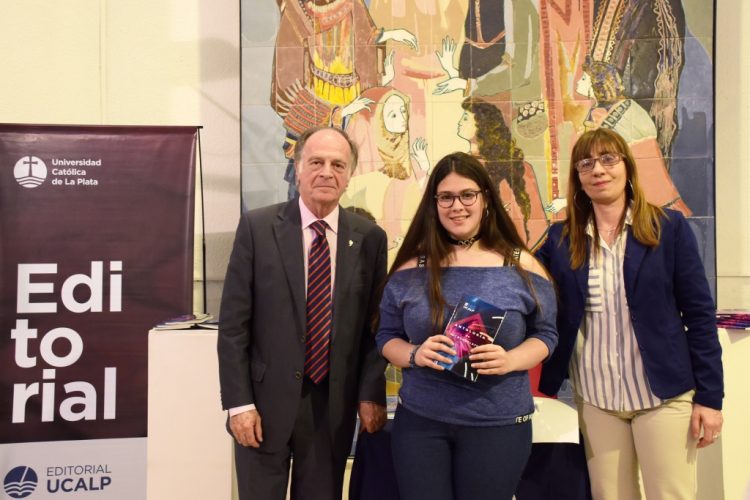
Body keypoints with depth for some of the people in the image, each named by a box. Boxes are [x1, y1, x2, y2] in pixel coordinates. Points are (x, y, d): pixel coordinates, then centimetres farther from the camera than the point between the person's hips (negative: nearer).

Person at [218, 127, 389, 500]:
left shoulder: (369, 238, 1)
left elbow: (374, 324, 4)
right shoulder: (257, 227, -5)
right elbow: (233, 324, -5)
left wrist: (371, 394, -3)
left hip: (333, 406, 2)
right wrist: (239, 403, -9)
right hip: (266, 402, -1)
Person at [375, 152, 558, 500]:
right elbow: (386, 336, 6)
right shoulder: (411, 269, 2)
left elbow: (545, 334, 3)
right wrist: (415, 354, -15)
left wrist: (510, 360, -16)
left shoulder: (520, 266, -1)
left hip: (498, 423, 0)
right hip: (419, 420, 1)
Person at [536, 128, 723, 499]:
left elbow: (699, 314, -4)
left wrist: (709, 396, -6)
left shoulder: (669, 227, -3)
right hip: (595, 399, 2)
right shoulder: (560, 239, 2)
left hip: (663, 394, -2)